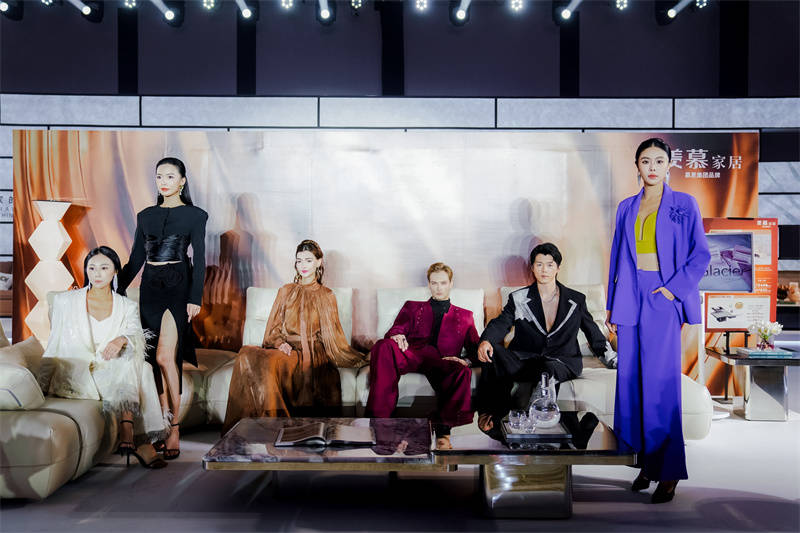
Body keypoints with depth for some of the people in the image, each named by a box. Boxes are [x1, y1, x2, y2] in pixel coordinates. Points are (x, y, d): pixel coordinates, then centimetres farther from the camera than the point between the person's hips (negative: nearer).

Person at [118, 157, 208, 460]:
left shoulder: (195, 215, 2)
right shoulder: (145, 215, 14)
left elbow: (199, 260, -3)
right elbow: (136, 258, 16)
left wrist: (195, 298, -10)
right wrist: (118, 290, 11)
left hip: (178, 286, -5)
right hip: (150, 287, 5)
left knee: (164, 357, -13)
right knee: (156, 358, 5)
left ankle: (174, 430, -4)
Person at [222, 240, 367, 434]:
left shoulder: (326, 296, 13)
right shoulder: (286, 291, 20)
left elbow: (332, 334, 12)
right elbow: (273, 327, 16)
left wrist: (357, 359, 5)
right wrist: (280, 343, -5)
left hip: (310, 356, -3)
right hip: (285, 350, 3)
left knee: (269, 362, -35)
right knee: (247, 355, -30)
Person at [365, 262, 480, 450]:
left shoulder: (464, 316, 31)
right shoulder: (412, 307, 32)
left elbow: (475, 348, 19)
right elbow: (396, 329, 14)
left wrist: (466, 361, -6)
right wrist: (396, 336, -13)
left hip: (442, 360, 0)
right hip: (411, 353, 1)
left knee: (462, 371, -38)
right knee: (383, 346, -35)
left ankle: (443, 429, -37)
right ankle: (378, 418, -40)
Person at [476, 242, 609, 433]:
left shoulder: (576, 300, 12)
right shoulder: (519, 299, 10)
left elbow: (593, 333, 19)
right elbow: (501, 323, -3)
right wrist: (486, 341, -25)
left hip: (562, 362, -1)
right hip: (524, 360, 1)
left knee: (548, 369, -39)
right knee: (492, 351, -28)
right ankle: (490, 411, -23)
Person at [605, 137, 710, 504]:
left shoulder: (684, 205, 3)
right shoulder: (627, 208, 14)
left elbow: (700, 254, -1)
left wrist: (673, 288, -11)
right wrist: (611, 305, 12)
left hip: (664, 299, -4)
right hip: (631, 300, 4)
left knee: (661, 384, -7)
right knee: (631, 380, 4)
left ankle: (669, 472, 2)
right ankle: (647, 462, 15)